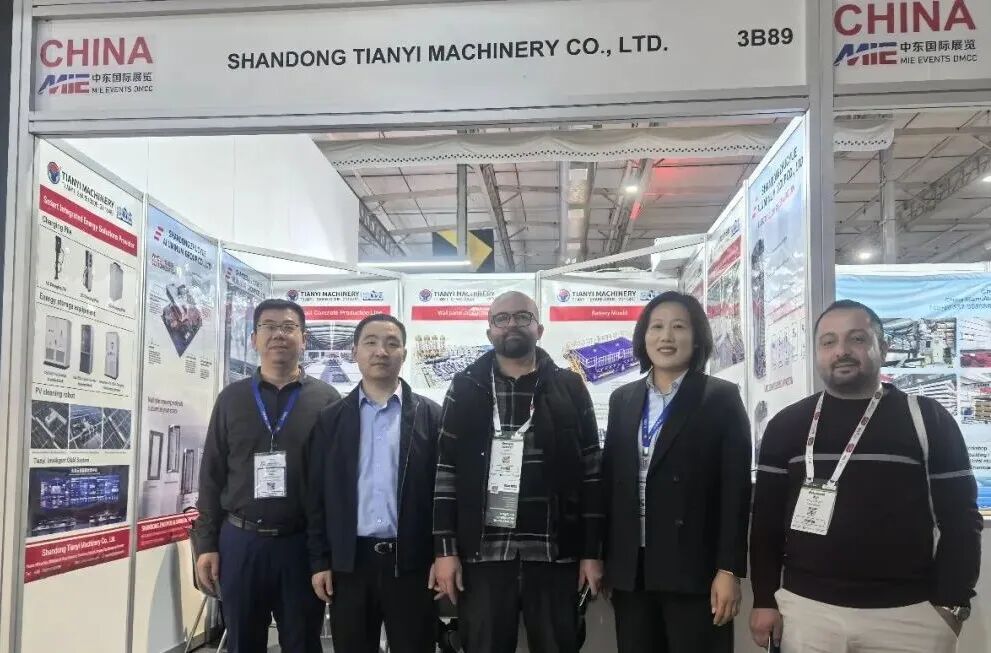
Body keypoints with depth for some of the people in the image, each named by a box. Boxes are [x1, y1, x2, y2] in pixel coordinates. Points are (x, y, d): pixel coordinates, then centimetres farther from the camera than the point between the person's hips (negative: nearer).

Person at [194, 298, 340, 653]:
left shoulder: (325, 399, 0)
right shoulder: (231, 398, 7)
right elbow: (212, 476, 8)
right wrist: (206, 544, 3)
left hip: (303, 543, -2)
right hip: (240, 541, 2)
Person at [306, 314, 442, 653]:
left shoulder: (430, 415, 2)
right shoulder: (331, 419, 6)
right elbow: (316, 495, 5)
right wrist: (319, 561, 1)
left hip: (412, 560, -1)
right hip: (348, 561, 1)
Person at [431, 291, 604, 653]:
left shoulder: (569, 388, 6)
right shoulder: (466, 388, 6)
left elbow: (591, 472, 4)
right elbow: (445, 471, 4)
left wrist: (592, 551, 0)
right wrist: (445, 548, -3)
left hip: (554, 554, 0)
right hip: (482, 554, 0)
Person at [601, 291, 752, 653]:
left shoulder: (721, 398, -2)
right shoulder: (622, 399, 11)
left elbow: (736, 489, -6)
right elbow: (610, 481, 11)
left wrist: (728, 570, -11)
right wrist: (604, 558, 8)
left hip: (692, 567, -4)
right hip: (630, 569, 4)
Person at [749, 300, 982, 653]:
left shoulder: (926, 418, 1)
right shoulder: (787, 425, 5)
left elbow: (959, 517, 1)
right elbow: (766, 517, 6)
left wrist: (952, 603, -5)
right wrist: (764, 600, 2)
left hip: (910, 613, -1)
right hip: (805, 607, 1)